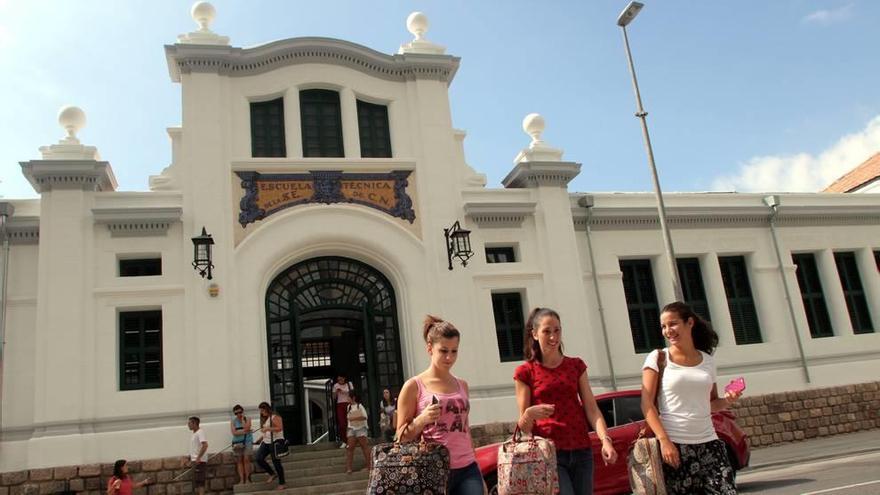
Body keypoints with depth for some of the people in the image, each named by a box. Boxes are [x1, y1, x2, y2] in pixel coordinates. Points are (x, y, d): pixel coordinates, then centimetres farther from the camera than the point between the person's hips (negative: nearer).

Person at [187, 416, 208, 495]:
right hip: (194, 461, 9)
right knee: (196, 483, 11)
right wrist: (191, 460, 19)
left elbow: (205, 445, -23)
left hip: (199, 461, -9)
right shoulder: (193, 434, 17)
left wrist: (198, 458, -26)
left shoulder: (200, 432, -11)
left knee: (200, 483, -10)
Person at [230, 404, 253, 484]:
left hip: (247, 441, -1)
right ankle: (241, 479, 0)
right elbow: (234, 432, -7)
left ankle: (247, 478, -6)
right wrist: (244, 431, -13)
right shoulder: (233, 421, 5)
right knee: (239, 461, -1)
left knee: (246, 459, -9)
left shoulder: (247, 419, 5)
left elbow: (246, 428, -12)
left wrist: (242, 419, -5)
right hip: (237, 442, 1)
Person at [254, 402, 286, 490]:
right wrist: (261, 438, 17)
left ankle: (281, 483, 11)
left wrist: (267, 428, -30)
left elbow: (279, 428, -25)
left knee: (276, 462, -3)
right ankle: (272, 474, 9)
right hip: (266, 442, 8)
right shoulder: (264, 419, 14)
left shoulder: (275, 417, -11)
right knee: (259, 459, -9)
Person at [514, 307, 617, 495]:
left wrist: (605, 439, -14)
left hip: (581, 452, 4)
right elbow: (523, 426, 0)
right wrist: (529, 414, -23)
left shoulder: (576, 365, 10)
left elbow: (591, 409, 2)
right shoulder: (525, 372, 0)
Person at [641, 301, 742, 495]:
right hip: (674, 444, -3)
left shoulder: (708, 361, 10)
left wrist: (727, 400, -2)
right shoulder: (657, 358, -1)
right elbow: (647, 404, -6)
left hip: (708, 443, 3)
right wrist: (664, 440, -16)